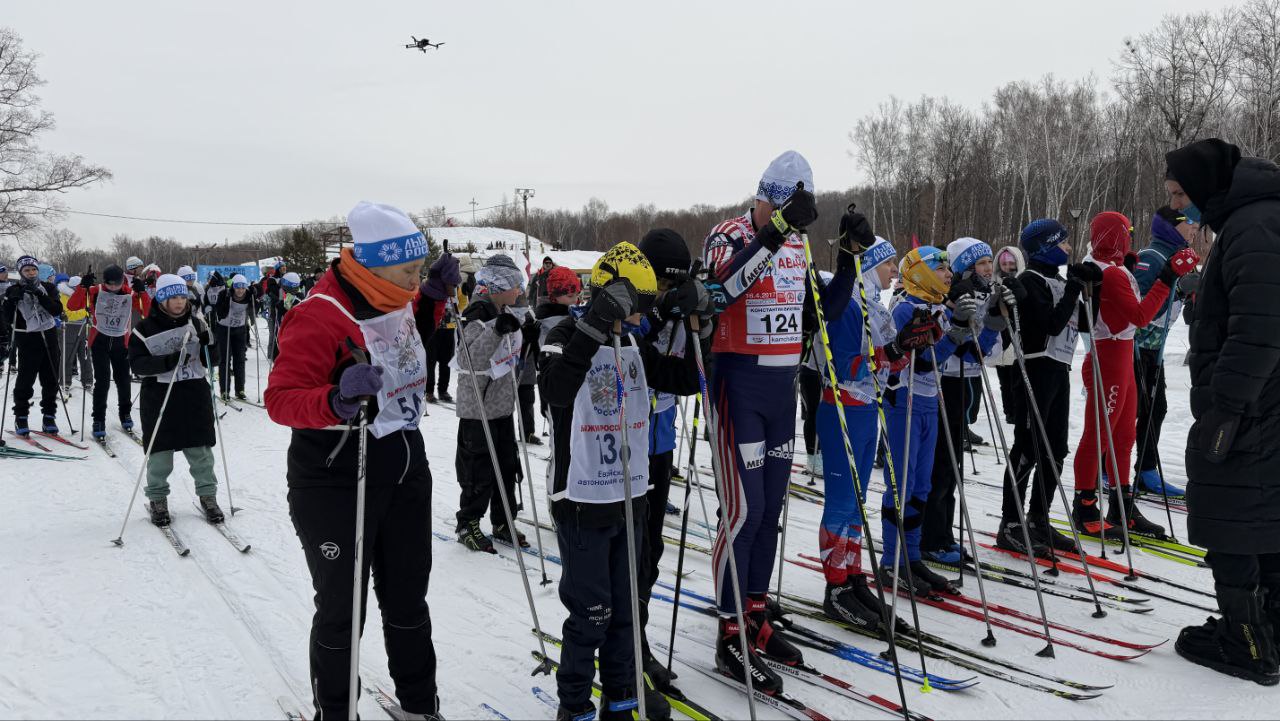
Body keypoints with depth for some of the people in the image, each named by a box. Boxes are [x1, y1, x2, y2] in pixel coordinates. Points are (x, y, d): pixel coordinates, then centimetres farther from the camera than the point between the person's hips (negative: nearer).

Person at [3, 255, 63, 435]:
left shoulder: (48, 288, 7)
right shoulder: (13, 291, 3)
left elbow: (57, 310, -7)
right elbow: (7, 318, -3)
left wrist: (39, 294, -17)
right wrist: (12, 300, -19)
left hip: (49, 338, 2)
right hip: (27, 340, -2)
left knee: (50, 379, 4)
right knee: (25, 379, -5)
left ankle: (49, 417, 12)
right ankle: (20, 417, 7)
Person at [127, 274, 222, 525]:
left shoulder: (196, 323, 7)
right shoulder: (146, 328, -3)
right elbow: (137, 363, -11)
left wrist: (207, 343, -11)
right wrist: (167, 362, -25)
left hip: (195, 394, 2)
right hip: (159, 397, -2)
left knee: (201, 451, 6)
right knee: (160, 453, 5)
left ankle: (207, 495, 21)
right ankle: (158, 499, 22)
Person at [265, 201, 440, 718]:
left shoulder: (395, 301, 2)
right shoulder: (318, 316, -21)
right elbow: (280, 400, -24)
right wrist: (338, 400, -43)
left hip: (405, 473, 7)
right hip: (336, 486, -7)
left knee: (409, 601, 19)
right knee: (340, 612, 6)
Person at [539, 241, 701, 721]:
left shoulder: (635, 346, 9)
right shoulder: (567, 338, -12)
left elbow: (686, 380, 11)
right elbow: (556, 390, -32)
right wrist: (597, 324, -37)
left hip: (631, 496, 6)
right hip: (582, 500, -6)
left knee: (625, 606, 16)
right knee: (591, 612, 0)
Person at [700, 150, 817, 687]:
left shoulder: (797, 243, 12)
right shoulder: (730, 235, -10)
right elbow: (720, 290, -31)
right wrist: (775, 229, -36)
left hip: (782, 386, 7)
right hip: (739, 385, -7)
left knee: (771, 507, 11)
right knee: (744, 509, -7)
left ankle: (755, 617, 24)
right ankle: (731, 635, 4)